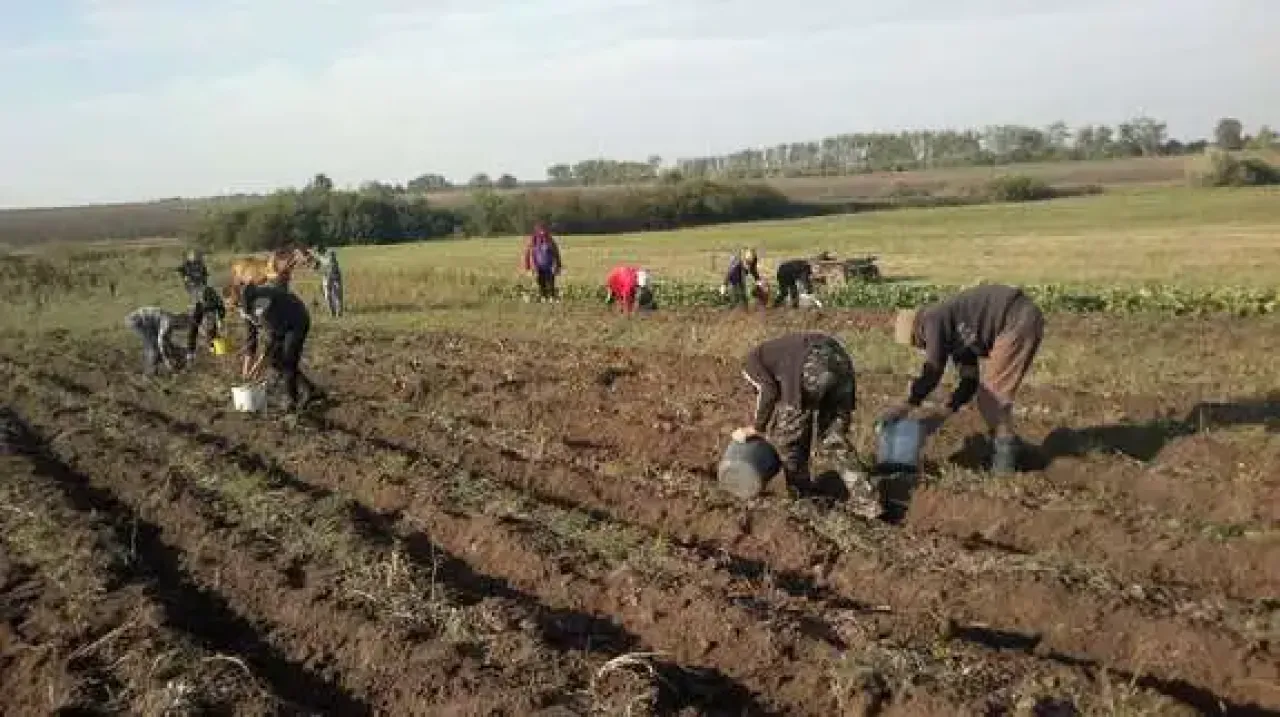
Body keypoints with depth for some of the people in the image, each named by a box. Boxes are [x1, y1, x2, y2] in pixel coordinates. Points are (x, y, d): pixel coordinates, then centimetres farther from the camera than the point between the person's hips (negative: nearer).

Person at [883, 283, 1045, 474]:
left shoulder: (933, 319, -5)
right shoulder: (955, 335, 22)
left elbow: (934, 370, -13)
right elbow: (970, 380, 21)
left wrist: (908, 405, -9)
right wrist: (946, 412, 15)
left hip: (1019, 321, -10)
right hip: (1023, 321, 10)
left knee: (992, 390, -5)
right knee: (990, 388, 16)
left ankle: (1005, 460, 1)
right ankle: (1003, 451, 23)